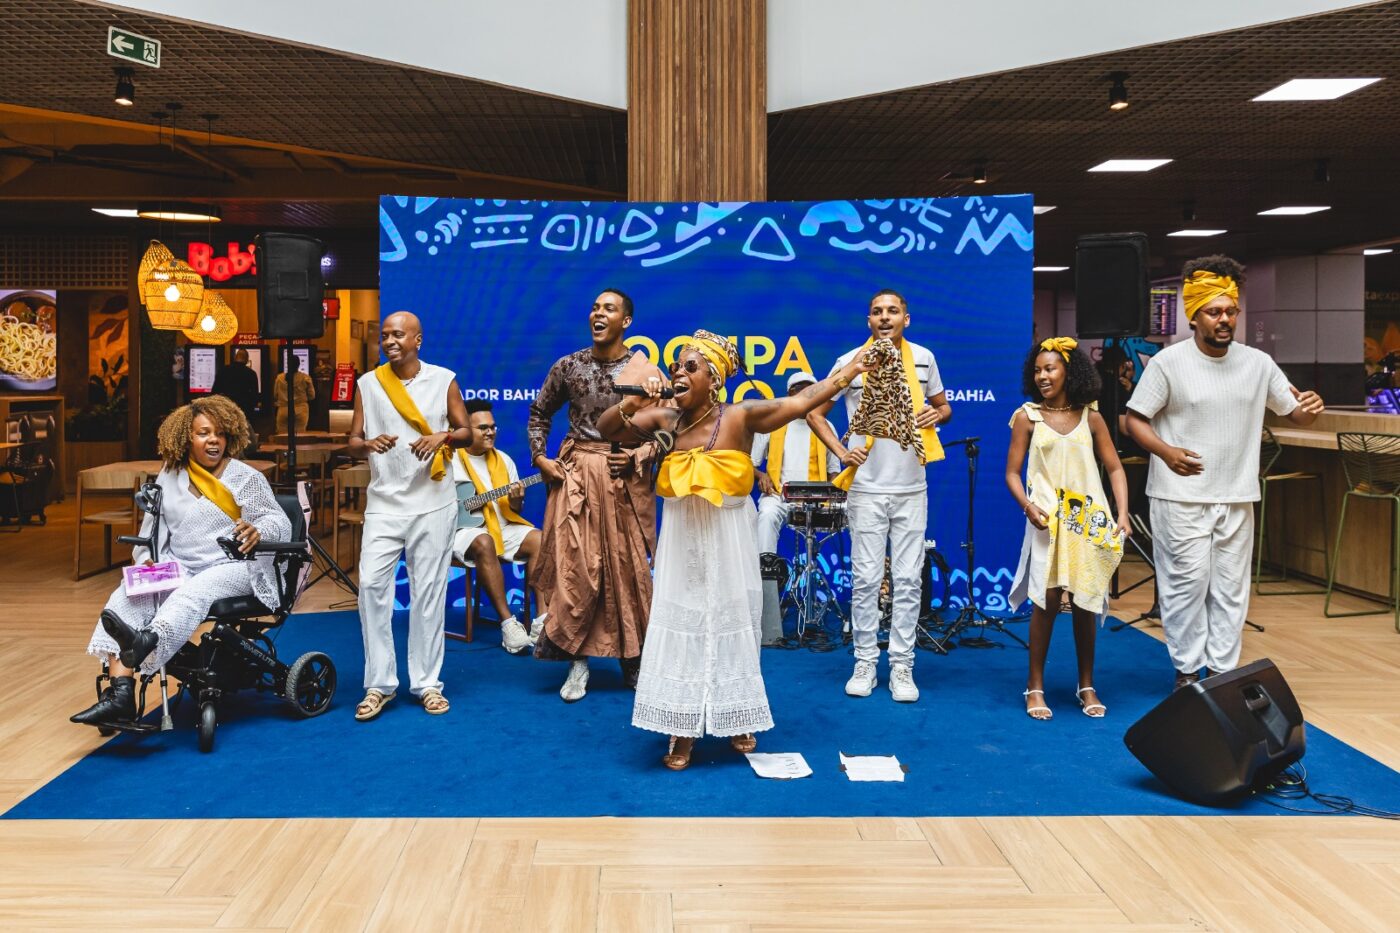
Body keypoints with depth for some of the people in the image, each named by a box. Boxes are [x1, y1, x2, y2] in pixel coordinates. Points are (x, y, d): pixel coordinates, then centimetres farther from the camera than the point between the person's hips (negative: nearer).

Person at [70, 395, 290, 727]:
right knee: (127, 597, -23)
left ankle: (148, 641, -69)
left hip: (233, 569, -4)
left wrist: (257, 531, -25)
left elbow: (280, 522, -2)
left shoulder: (245, 477, 4)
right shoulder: (169, 477, 15)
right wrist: (148, 558, -5)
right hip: (179, 570, 4)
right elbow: (153, 529, 15)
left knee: (192, 594, -37)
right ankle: (120, 694, -35)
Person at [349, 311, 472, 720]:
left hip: (432, 502, -1)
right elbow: (353, 442, 6)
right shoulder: (368, 383, 6)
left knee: (429, 591, 2)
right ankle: (379, 684, 3)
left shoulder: (443, 380, 3)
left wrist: (443, 437, -16)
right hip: (384, 502, 1)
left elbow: (466, 432, 6)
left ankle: (427, 682, 12)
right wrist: (369, 444, -17)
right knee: (371, 584, -9)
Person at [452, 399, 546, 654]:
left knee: (538, 540, -21)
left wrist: (516, 501, -9)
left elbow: (514, 511, 15)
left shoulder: (503, 459, 14)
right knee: (484, 543, -38)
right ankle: (508, 622, -35)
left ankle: (542, 619, -24)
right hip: (463, 528, -5)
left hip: (501, 526, 5)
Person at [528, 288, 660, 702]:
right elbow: (539, 413, 16)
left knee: (627, 567, 3)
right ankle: (578, 660, 11)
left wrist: (639, 457, -11)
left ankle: (634, 659, 18)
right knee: (575, 565, -1)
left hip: (625, 479, -1)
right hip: (576, 474, 1)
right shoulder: (568, 366, 4)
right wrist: (540, 458, 5)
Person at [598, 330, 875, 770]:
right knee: (680, 628, 3)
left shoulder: (740, 417, -13)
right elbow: (607, 429, 1)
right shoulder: (665, 419, -3)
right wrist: (632, 403, -16)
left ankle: (735, 719, 29)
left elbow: (801, 401, -15)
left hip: (726, 541, -2)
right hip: (682, 541, 3)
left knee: (729, 625, 11)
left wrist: (849, 370, -17)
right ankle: (682, 732, 13)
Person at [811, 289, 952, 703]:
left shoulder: (923, 358, 5)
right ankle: (865, 663, 14)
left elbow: (943, 406, 18)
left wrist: (937, 413, -6)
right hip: (867, 488, -2)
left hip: (911, 488, 2)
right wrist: (841, 452, -6)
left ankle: (902, 666, 13)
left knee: (908, 579, 4)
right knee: (866, 579, 2)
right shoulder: (850, 362, -2)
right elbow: (815, 411, 5)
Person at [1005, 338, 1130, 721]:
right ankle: (1035, 686, 6)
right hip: (1047, 520, -2)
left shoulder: (1090, 417, 6)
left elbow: (1115, 469, 8)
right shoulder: (1027, 417, 1)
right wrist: (1028, 507, -17)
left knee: (1085, 603, 8)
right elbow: (1012, 473, 0)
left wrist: (1122, 515, -4)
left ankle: (1087, 685, 21)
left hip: (1089, 520, 2)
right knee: (1047, 600, -7)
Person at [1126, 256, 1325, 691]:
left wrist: (1310, 409, -14)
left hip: (1237, 498, 4)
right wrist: (1166, 451, -24)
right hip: (1182, 498, -4)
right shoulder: (1168, 362, -7)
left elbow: (1293, 413, 11)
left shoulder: (1257, 362, 5)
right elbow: (1135, 419, -6)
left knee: (1231, 589, 9)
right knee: (1187, 585, -1)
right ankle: (1187, 670, 13)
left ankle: (1223, 670, 21)